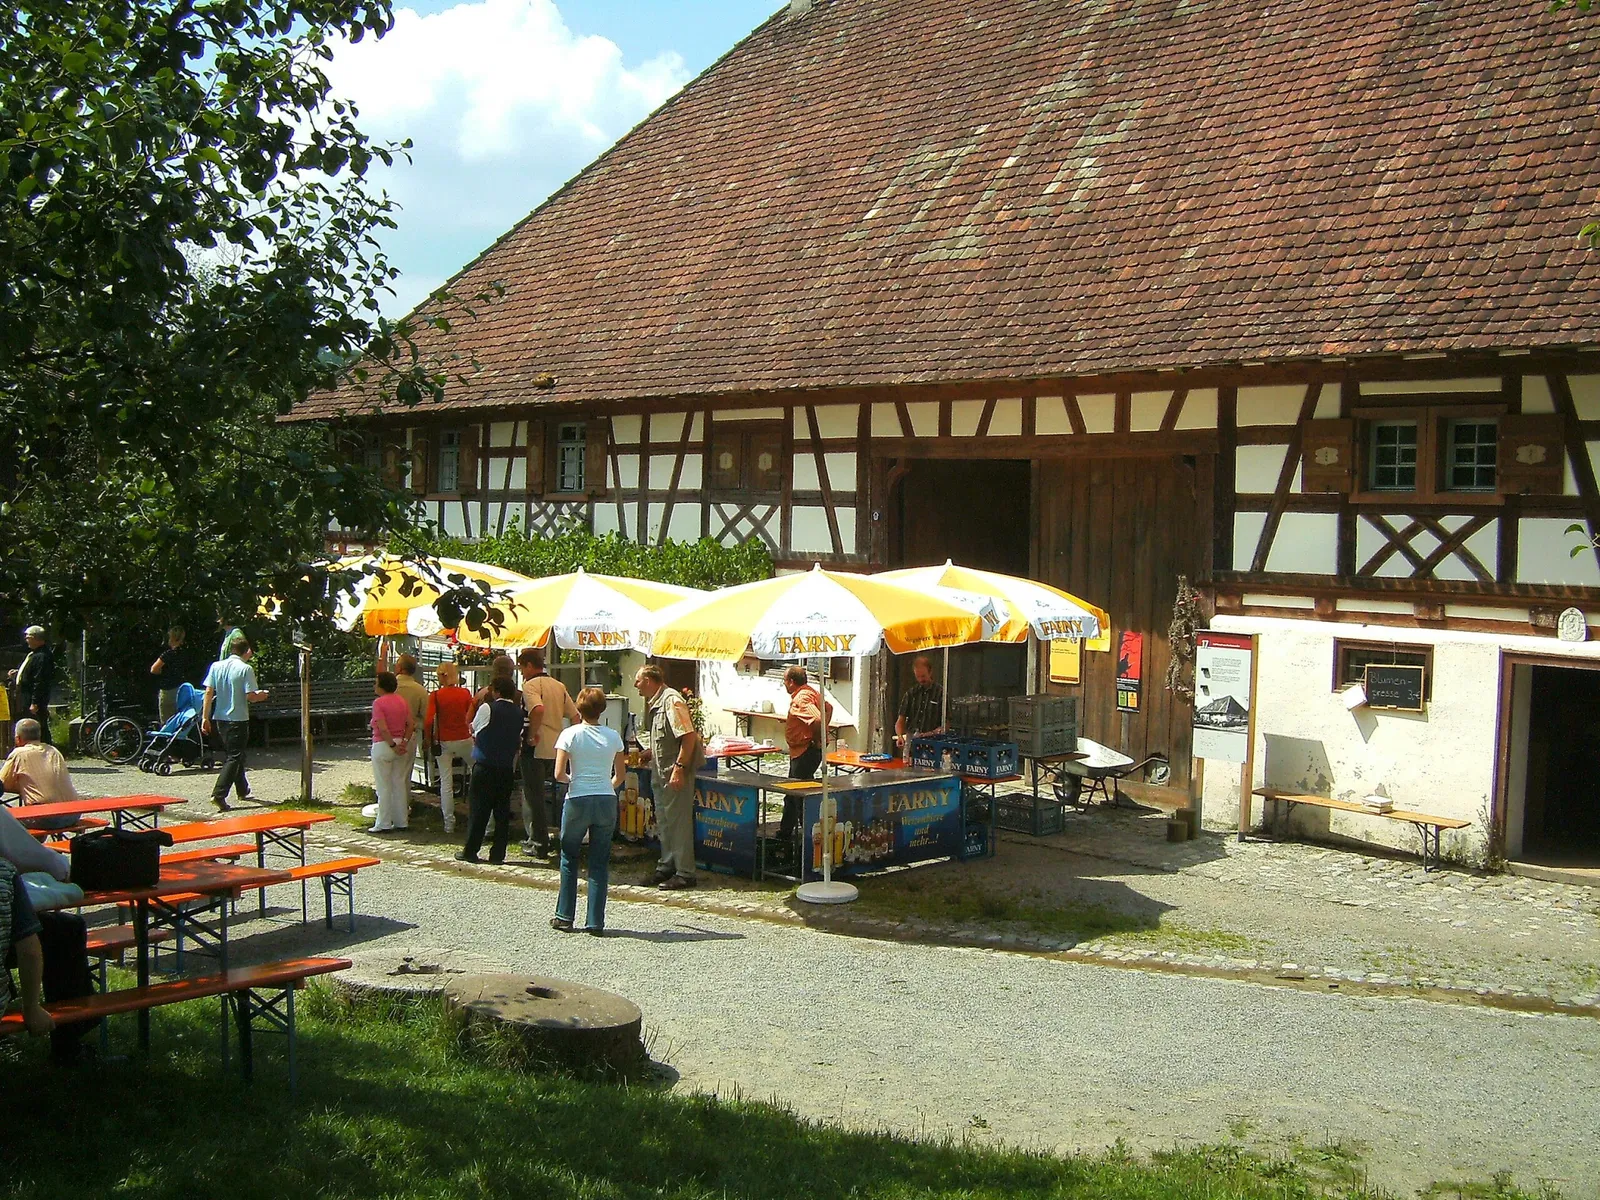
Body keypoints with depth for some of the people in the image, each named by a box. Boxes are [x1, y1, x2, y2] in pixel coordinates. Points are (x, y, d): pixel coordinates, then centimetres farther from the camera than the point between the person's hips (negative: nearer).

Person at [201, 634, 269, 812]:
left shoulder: (216, 666, 4)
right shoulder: (246, 669, -12)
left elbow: (208, 693, 2)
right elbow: (251, 696, -16)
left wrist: (205, 717, 5)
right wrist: (261, 696, 6)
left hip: (219, 718, 6)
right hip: (238, 719, -6)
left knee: (233, 754, 19)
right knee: (234, 757, -3)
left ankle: (243, 792, 30)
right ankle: (219, 794, -15)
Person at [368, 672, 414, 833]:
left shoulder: (379, 702, -12)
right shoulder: (402, 701, 7)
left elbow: (383, 728, -21)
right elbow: (411, 724, 1)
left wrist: (392, 745, -15)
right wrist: (404, 741, -2)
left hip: (383, 746, -6)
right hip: (400, 745, 6)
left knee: (383, 786, 0)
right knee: (400, 784, 11)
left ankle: (383, 824, 3)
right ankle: (401, 822, 15)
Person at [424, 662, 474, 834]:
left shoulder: (436, 695, -7)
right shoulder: (465, 693, -3)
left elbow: (428, 720, -14)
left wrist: (429, 738, 0)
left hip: (443, 741, -1)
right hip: (463, 739, 1)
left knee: (446, 783, 4)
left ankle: (449, 823, 6)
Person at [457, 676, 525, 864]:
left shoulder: (487, 709, -9)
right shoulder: (519, 714, 4)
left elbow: (473, 729, 4)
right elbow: (519, 741, 10)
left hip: (484, 766, -4)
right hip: (507, 767, 4)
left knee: (478, 809, 2)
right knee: (502, 811, 6)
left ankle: (470, 851, 6)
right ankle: (498, 853, 7)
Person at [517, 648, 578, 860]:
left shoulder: (530, 685, -11)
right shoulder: (559, 686, 13)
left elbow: (538, 709, -31)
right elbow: (575, 716, 11)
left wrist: (532, 734, -21)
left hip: (536, 748, -7)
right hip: (556, 749, 7)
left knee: (534, 797, 1)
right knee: (552, 796, 17)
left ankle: (539, 845, 3)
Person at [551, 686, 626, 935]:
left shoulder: (570, 735, -5)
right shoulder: (613, 737, 3)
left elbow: (559, 775, -8)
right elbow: (620, 776, 7)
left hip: (578, 802, -2)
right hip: (606, 802, 2)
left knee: (569, 858, 15)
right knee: (600, 863, 8)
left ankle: (564, 917, 17)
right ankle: (596, 922, 7)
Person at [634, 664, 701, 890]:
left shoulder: (671, 701, -17)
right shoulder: (655, 703, 15)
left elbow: (688, 736, -24)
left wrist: (679, 768, -26)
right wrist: (645, 755, 17)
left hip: (676, 772, -10)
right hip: (661, 772, 10)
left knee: (678, 821, -5)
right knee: (663, 820, 16)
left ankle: (685, 873, 1)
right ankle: (667, 867, 27)